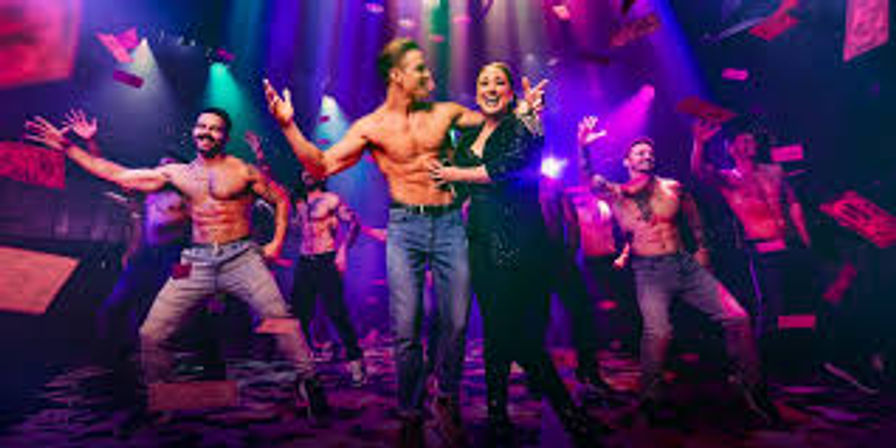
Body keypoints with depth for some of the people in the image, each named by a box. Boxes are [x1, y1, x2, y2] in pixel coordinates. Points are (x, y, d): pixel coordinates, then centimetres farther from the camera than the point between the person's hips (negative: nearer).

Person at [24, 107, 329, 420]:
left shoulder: (243, 171, 3)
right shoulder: (177, 174, 13)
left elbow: (281, 199, 8)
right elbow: (116, 174, 16)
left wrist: (276, 242, 0)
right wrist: (68, 148, 14)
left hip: (241, 257, -3)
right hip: (196, 262, 4)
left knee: (279, 318, -17)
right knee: (152, 334, -1)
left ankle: (307, 380, -1)